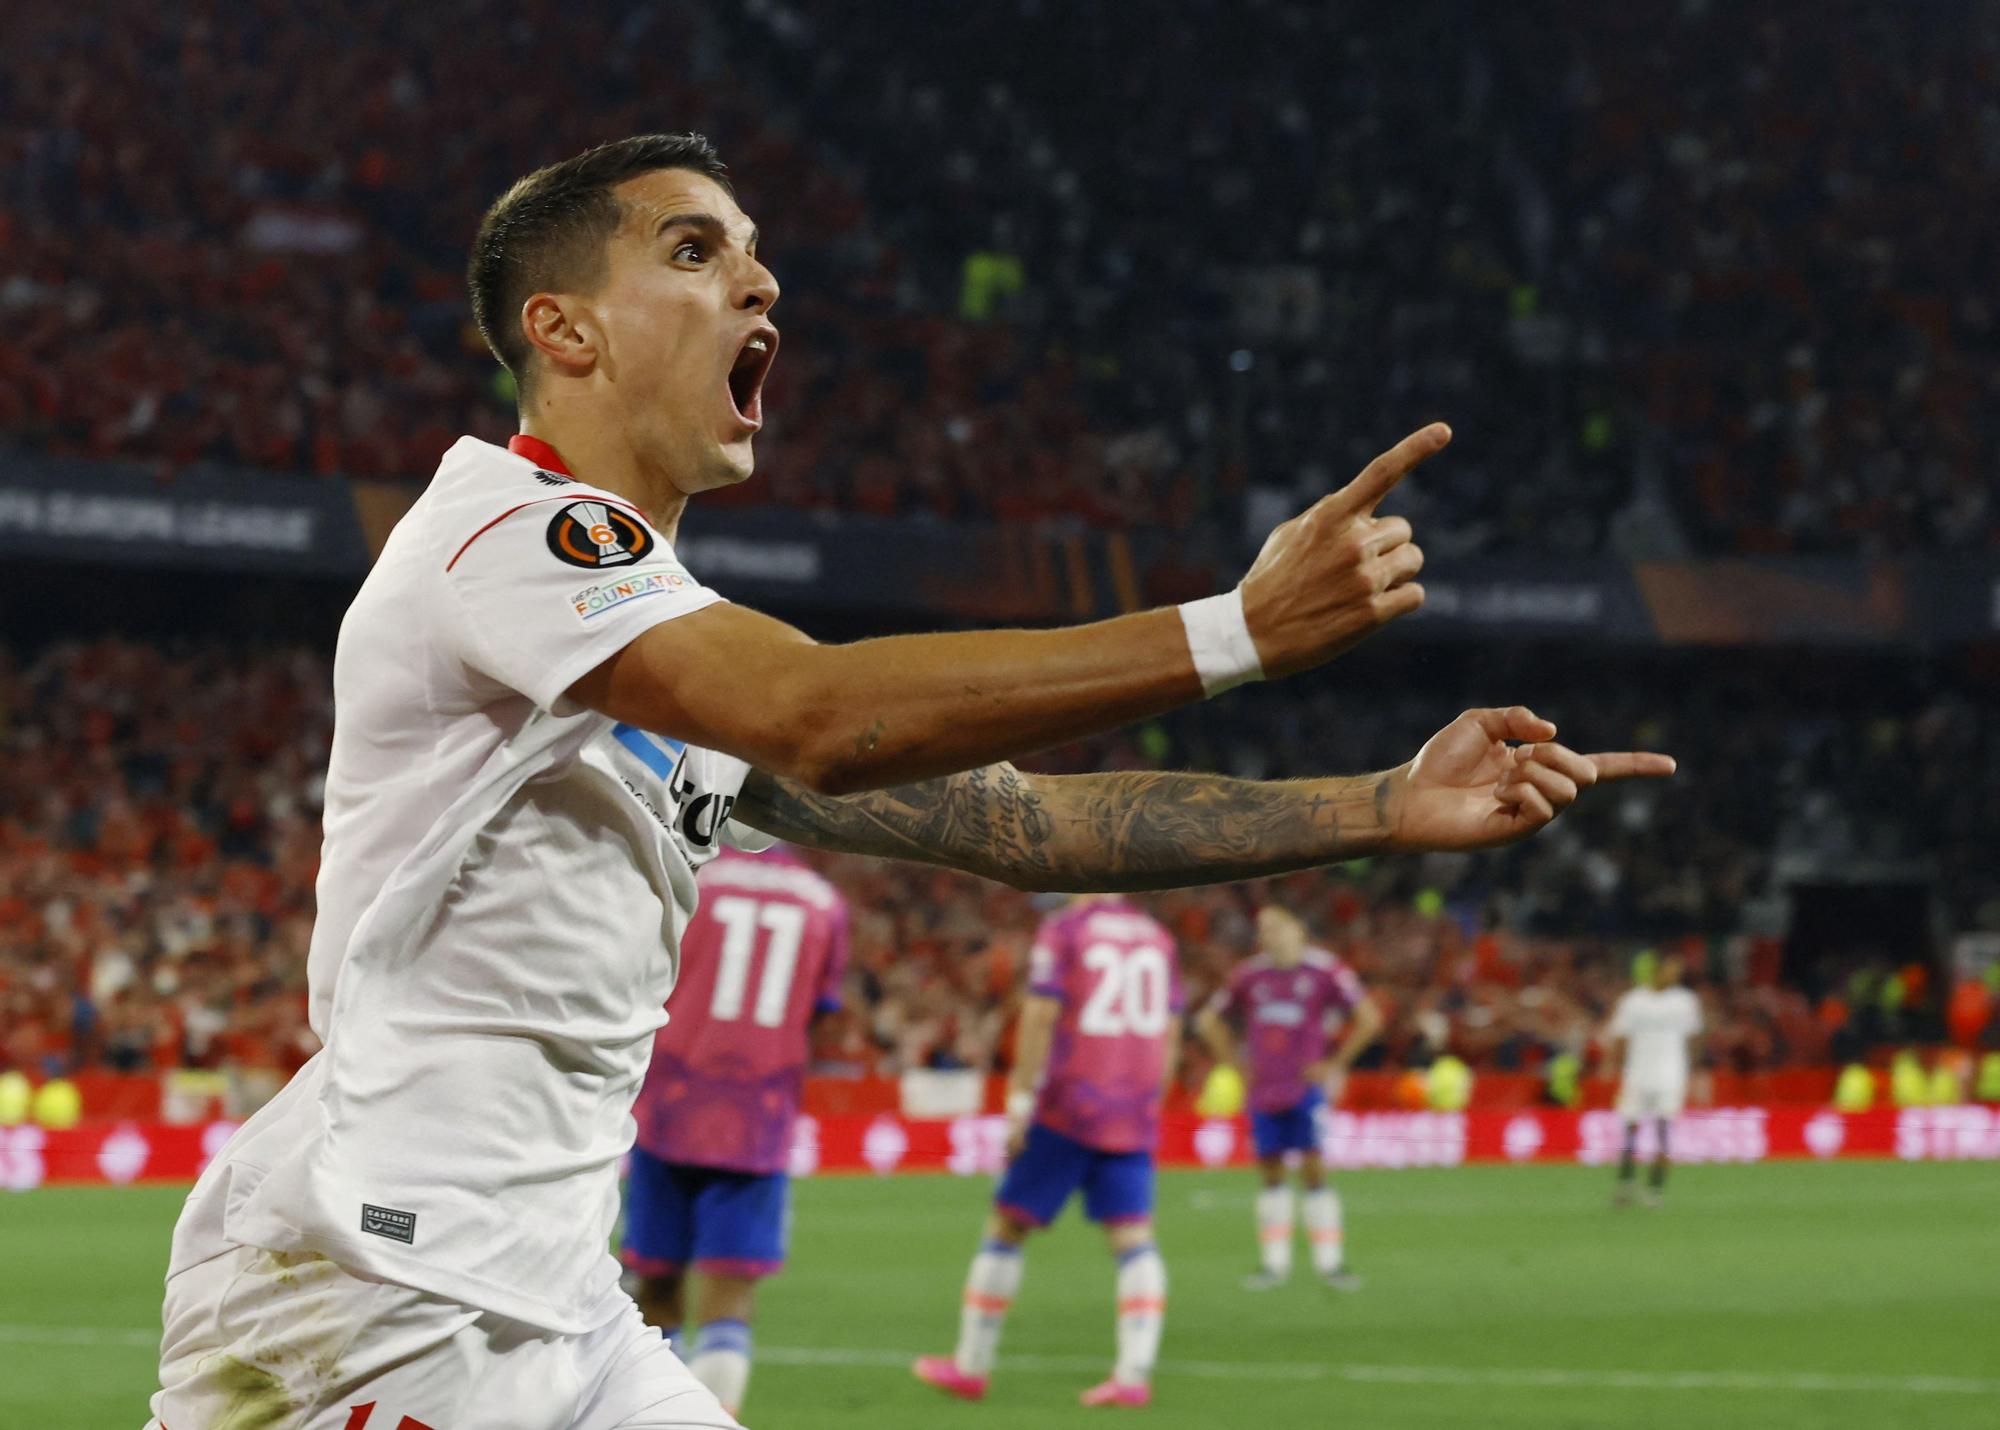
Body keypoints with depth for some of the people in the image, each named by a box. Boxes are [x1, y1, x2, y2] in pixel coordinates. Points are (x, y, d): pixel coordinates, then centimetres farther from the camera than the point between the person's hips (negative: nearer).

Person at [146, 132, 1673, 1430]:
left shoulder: (684, 637, 19)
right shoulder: (512, 532, -11)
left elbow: (1018, 816, 15)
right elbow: (828, 725, -26)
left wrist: (1391, 810, 7)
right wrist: (1239, 631, -29)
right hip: (362, 1291, -10)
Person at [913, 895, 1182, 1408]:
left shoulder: (1063, 931, -4)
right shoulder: (1158, 938, 12)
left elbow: (1040, 1019, -11)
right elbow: (1169, 1037, 14)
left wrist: (1019, 1106, -9)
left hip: (1068, 1109, -4)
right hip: (1133, 1116, 4)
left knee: (1006, 1225, 6)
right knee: (1132, 1237, 0)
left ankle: (972, 1365, 12)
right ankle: (1135, 1374, -12)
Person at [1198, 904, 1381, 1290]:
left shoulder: (1324, 971, -5)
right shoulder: (1249, 976, 7)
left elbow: (1368, 1018, -3)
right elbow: (1210, 1020, 20)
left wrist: (1335, 1064, -4)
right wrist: (1236, 1063, 10)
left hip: (1306, 1085, -4)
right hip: (1263, 1090, 4)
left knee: (1313, 1170, -9)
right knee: (1271, 1173, 7)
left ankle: (1330, 1261, -5)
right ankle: (1274, 1262, 13)